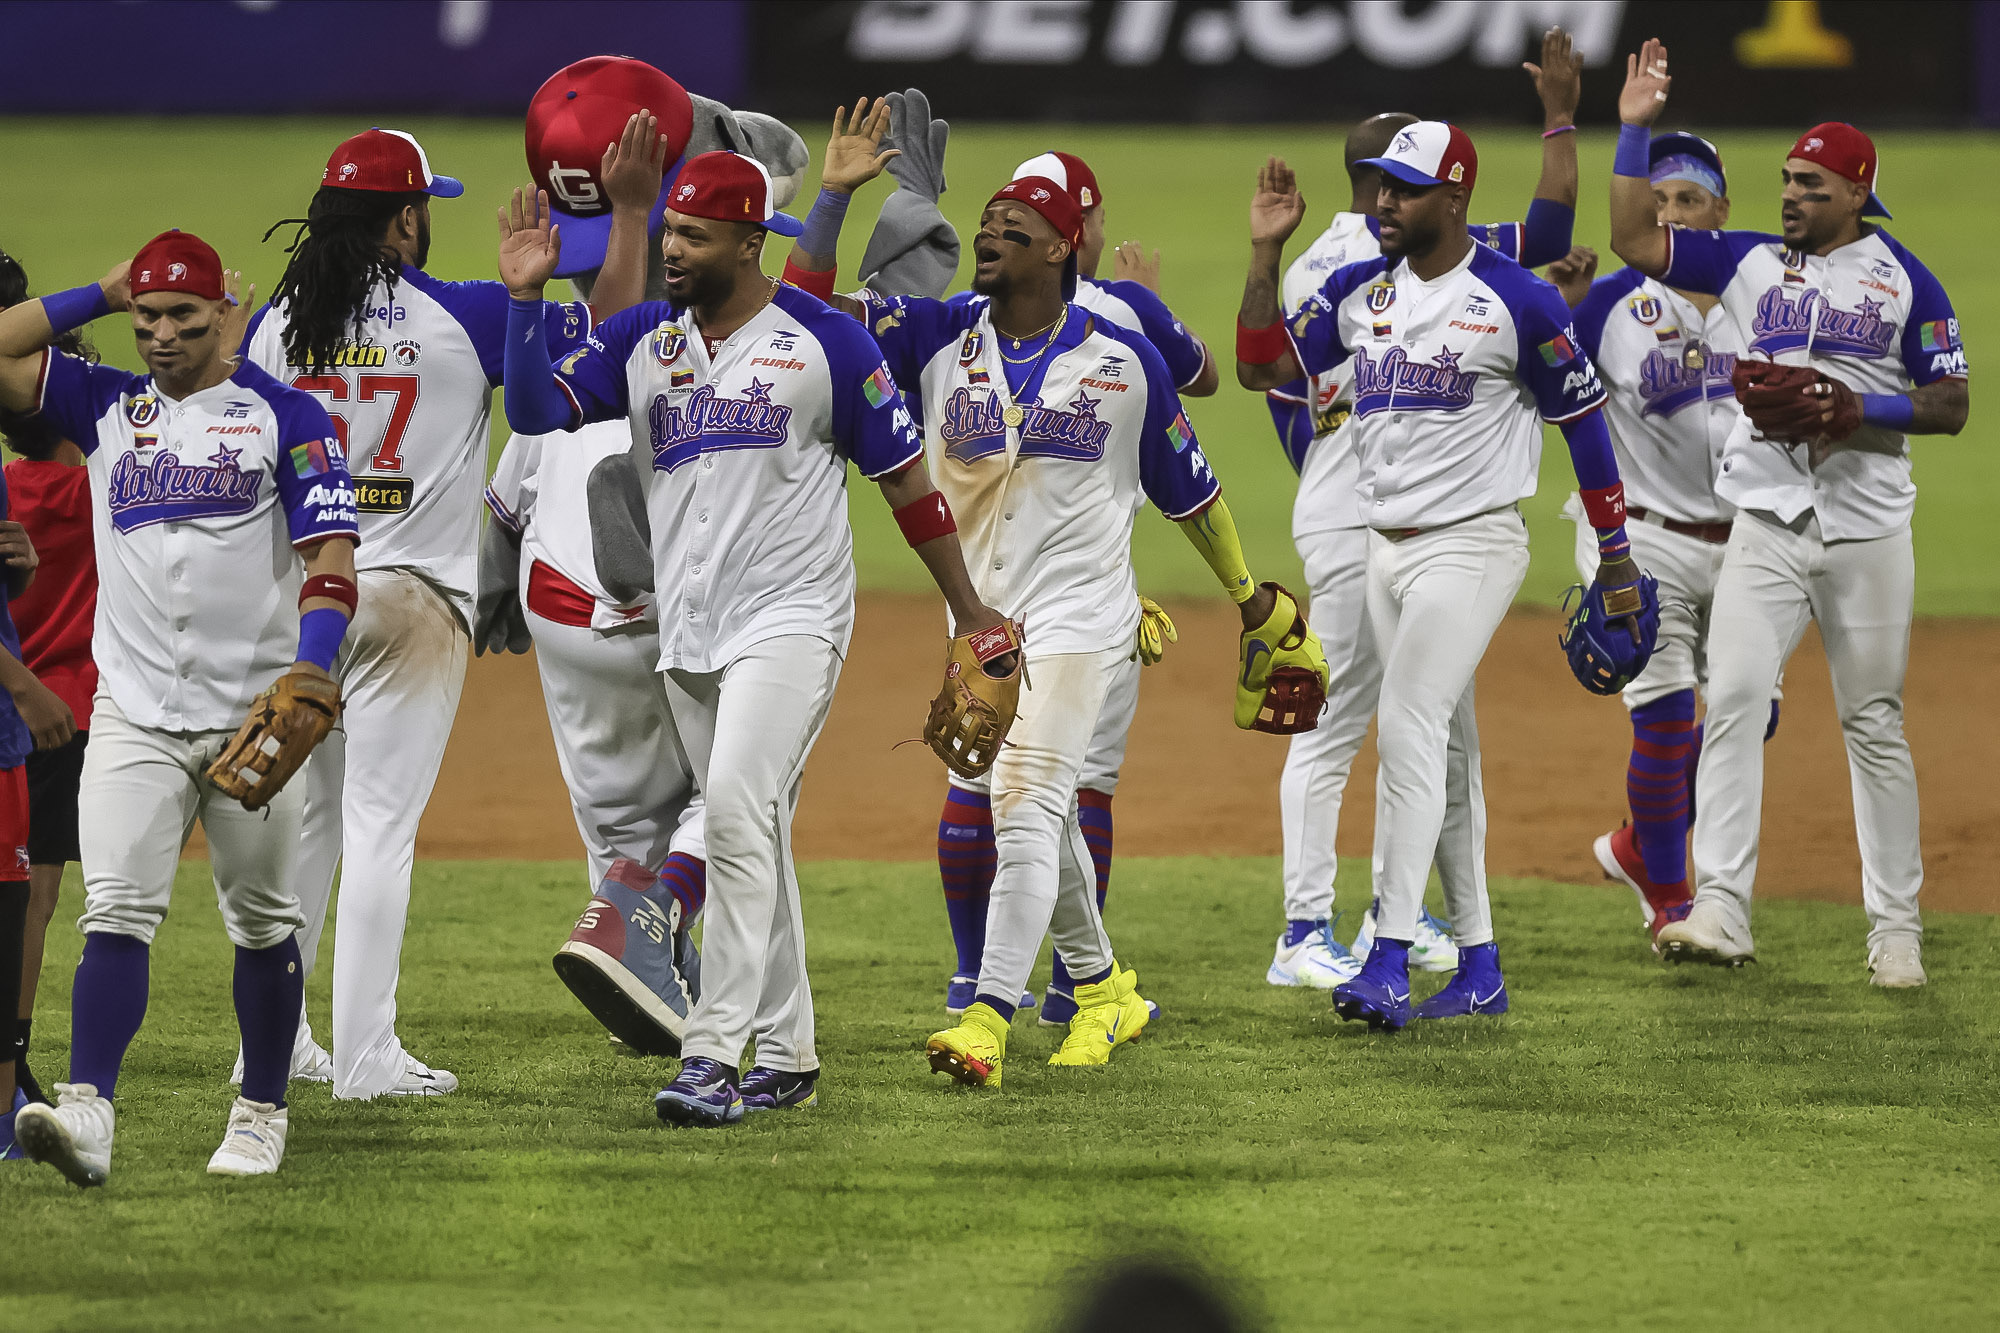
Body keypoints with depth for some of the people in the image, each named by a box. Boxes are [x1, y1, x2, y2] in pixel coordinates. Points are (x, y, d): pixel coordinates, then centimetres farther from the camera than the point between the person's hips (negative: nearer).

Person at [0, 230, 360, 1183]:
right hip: (134, 711, 2)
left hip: (253, 712, -2)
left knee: (262, 921, 6)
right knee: (117, 912, -12)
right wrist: (101, 293, 9)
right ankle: (87, 1112, -24)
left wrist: (310, 668, -20)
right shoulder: (107, 407, 14)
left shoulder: (284, 416, 3)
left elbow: (329, 554, -5)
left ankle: (261, 1114, 18)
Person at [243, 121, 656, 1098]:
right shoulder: (459, 317, -9)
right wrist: (630, 210, 3)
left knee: (301, 814, 15)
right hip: (408, 595, -4)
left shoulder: (273, 326, 3)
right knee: (380, 821, -4)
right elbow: (610, 330, -3)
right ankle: (366, 1059, -5)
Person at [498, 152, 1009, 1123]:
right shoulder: (640, 340, 8)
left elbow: (901, 474, 2)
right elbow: (534, 412, -1)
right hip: (686, 632, 6)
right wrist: (525, 296, -13)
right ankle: (786, 1057, 18)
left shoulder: (824, 341, -4)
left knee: (738, 808, -22)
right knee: (748, 836, 11)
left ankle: (714, 1055, -26)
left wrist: (969, 613, 4)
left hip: (791, 618, -6)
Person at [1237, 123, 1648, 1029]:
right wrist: (1266, 251, -2)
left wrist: (1616, 561, -2)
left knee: (1409, 725, -19)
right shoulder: (1359, 292, 8)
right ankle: (1479, 968, 16)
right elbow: (1260, 367, 8)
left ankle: (1390, 960, -24)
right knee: (1444, 749, 10)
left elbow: (1584, 421, -4)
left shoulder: (1516, 301, -9)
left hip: (1471, 543, -7)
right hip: (1385, 545, 7)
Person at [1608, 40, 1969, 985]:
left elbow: (1951, 406, 0)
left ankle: (1896, 925, 10)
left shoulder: (1904, 279, 2)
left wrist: (1858, 410, -15)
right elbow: (1635, 240, 3)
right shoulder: (1750, 263, 9)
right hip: (1767, 522, 2)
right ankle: (1720, 908, -18)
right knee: (1733, 699, -14)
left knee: (1874, 724, 4)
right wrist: (1636, 129, -3)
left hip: (1867, 529, -2)